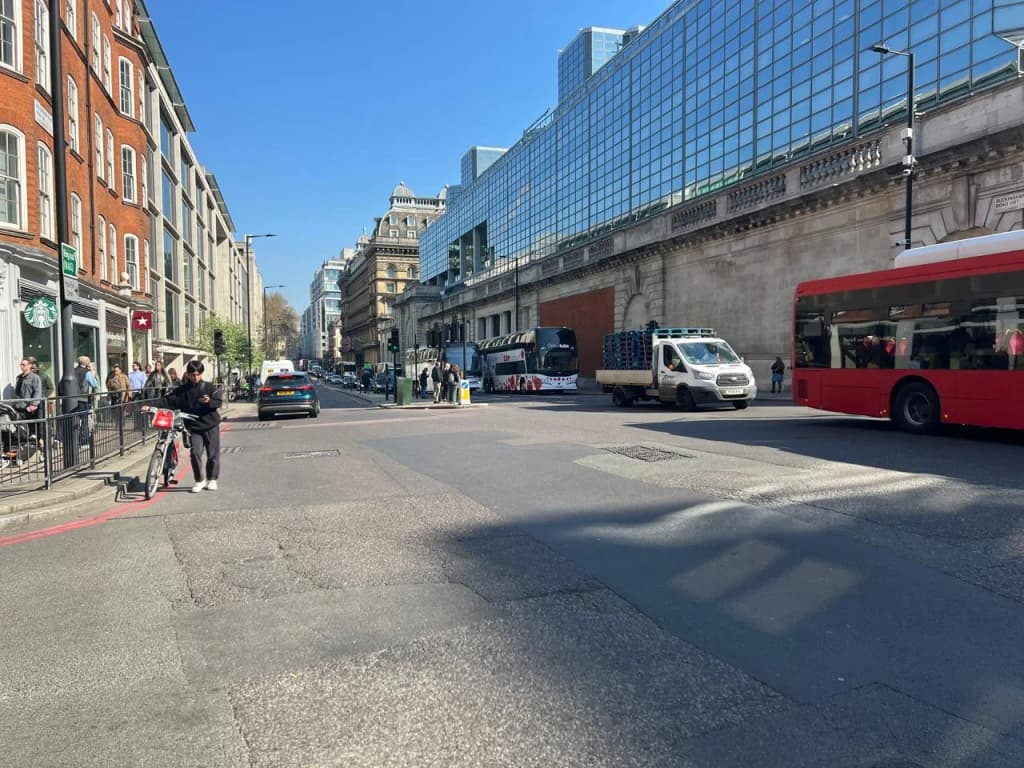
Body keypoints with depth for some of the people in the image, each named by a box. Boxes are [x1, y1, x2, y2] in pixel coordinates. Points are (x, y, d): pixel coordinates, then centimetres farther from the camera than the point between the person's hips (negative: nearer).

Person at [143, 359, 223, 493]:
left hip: (211, 426, -1)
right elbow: (167, 400, 0)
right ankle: (199, 480, 4)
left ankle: (211, 479, 21)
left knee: (213, 454, 4)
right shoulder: (182, 390, 4)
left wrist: (209, 401, -24)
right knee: (195, 453, -11)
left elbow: (218, 402, -4)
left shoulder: (209, 387, 1)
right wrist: (151, 407, -12)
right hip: (194, 427, 1)